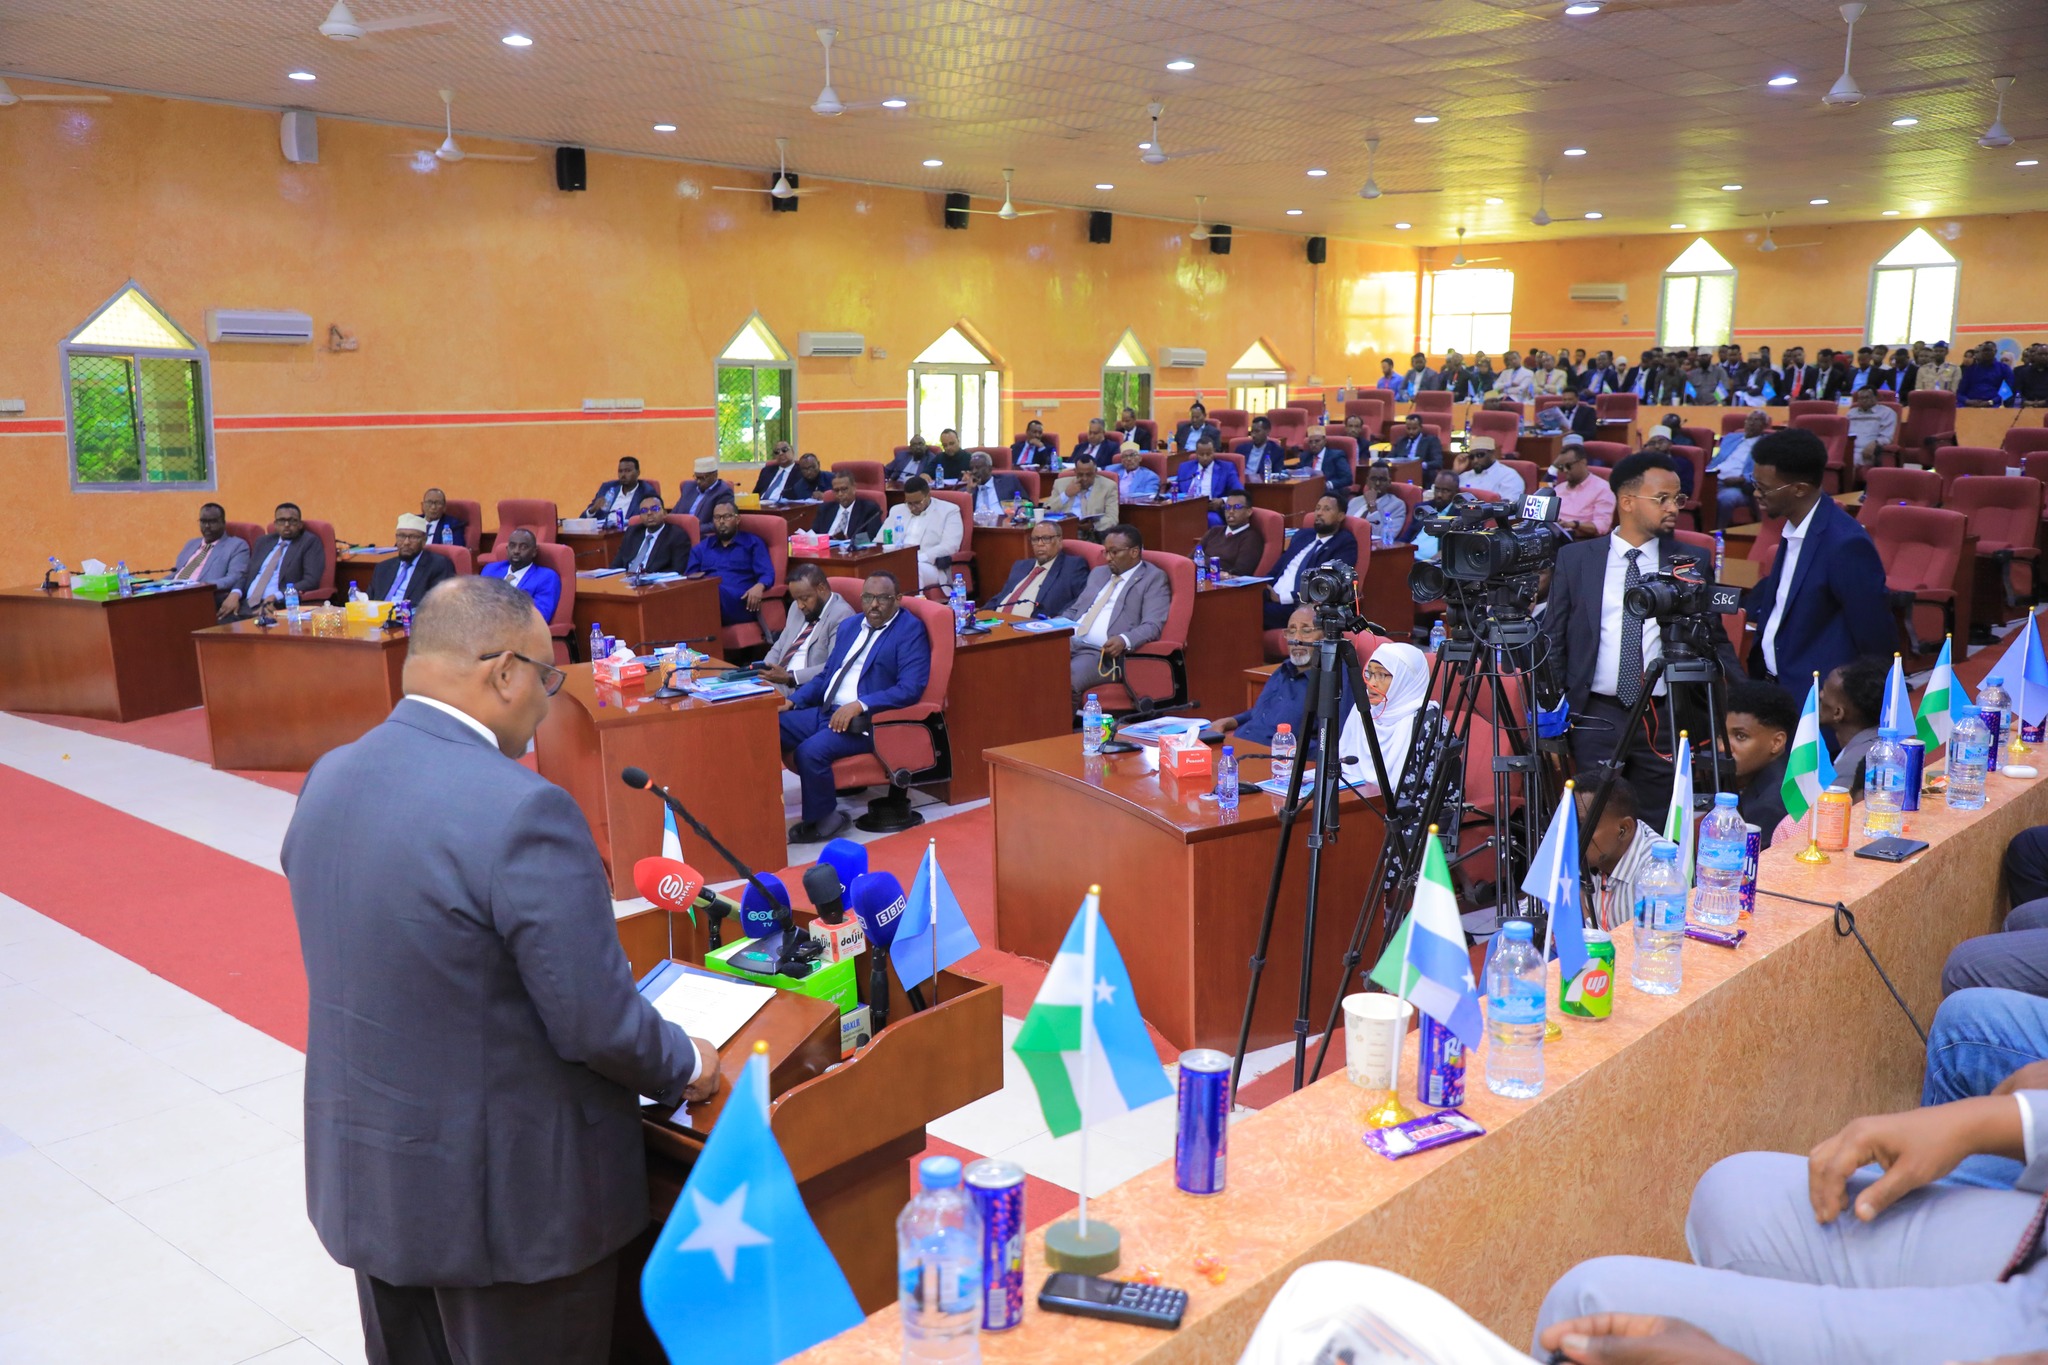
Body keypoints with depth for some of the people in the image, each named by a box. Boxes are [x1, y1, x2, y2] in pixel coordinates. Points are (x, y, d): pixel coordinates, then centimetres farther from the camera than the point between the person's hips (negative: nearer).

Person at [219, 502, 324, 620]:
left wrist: (276, 597, -19)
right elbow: (247, 574, 21)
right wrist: (235, 594, -1)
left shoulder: (310, 542, 4)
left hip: (279, 608, -5)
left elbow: (311, 580, -8)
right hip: (246, 605, 5)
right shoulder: (264, 542, 23)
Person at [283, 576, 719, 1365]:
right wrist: (686, 1068, -3)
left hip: (360, 1178, 7)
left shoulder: (329, 778, -1)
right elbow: (597, 1025, -23)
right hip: (504, 1195, -7)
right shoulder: (522, 811, -26)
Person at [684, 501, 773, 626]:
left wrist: (758, 587, -20)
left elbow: (767, 574, 5)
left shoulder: (753, 543, 18)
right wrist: (693, 577, -5)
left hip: (738, 602, -3)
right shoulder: (700, 548, 29)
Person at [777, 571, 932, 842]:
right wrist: (793, 700, 8)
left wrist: (860, 706, -24)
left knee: (811, 750, -30)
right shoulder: (851, 626, 20)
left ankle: (821, 820, -7)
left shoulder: (910, 631, -5)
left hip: (866, 721, -8)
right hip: (826, 711, 8)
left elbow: (910, 689, -16)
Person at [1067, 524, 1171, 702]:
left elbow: (1152, 626, -8)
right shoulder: (1098, 573, 25)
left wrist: (1124, 640, -27)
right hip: (1069, 643, 6)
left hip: (1105, 653, -6)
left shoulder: (1153, 578, 3)